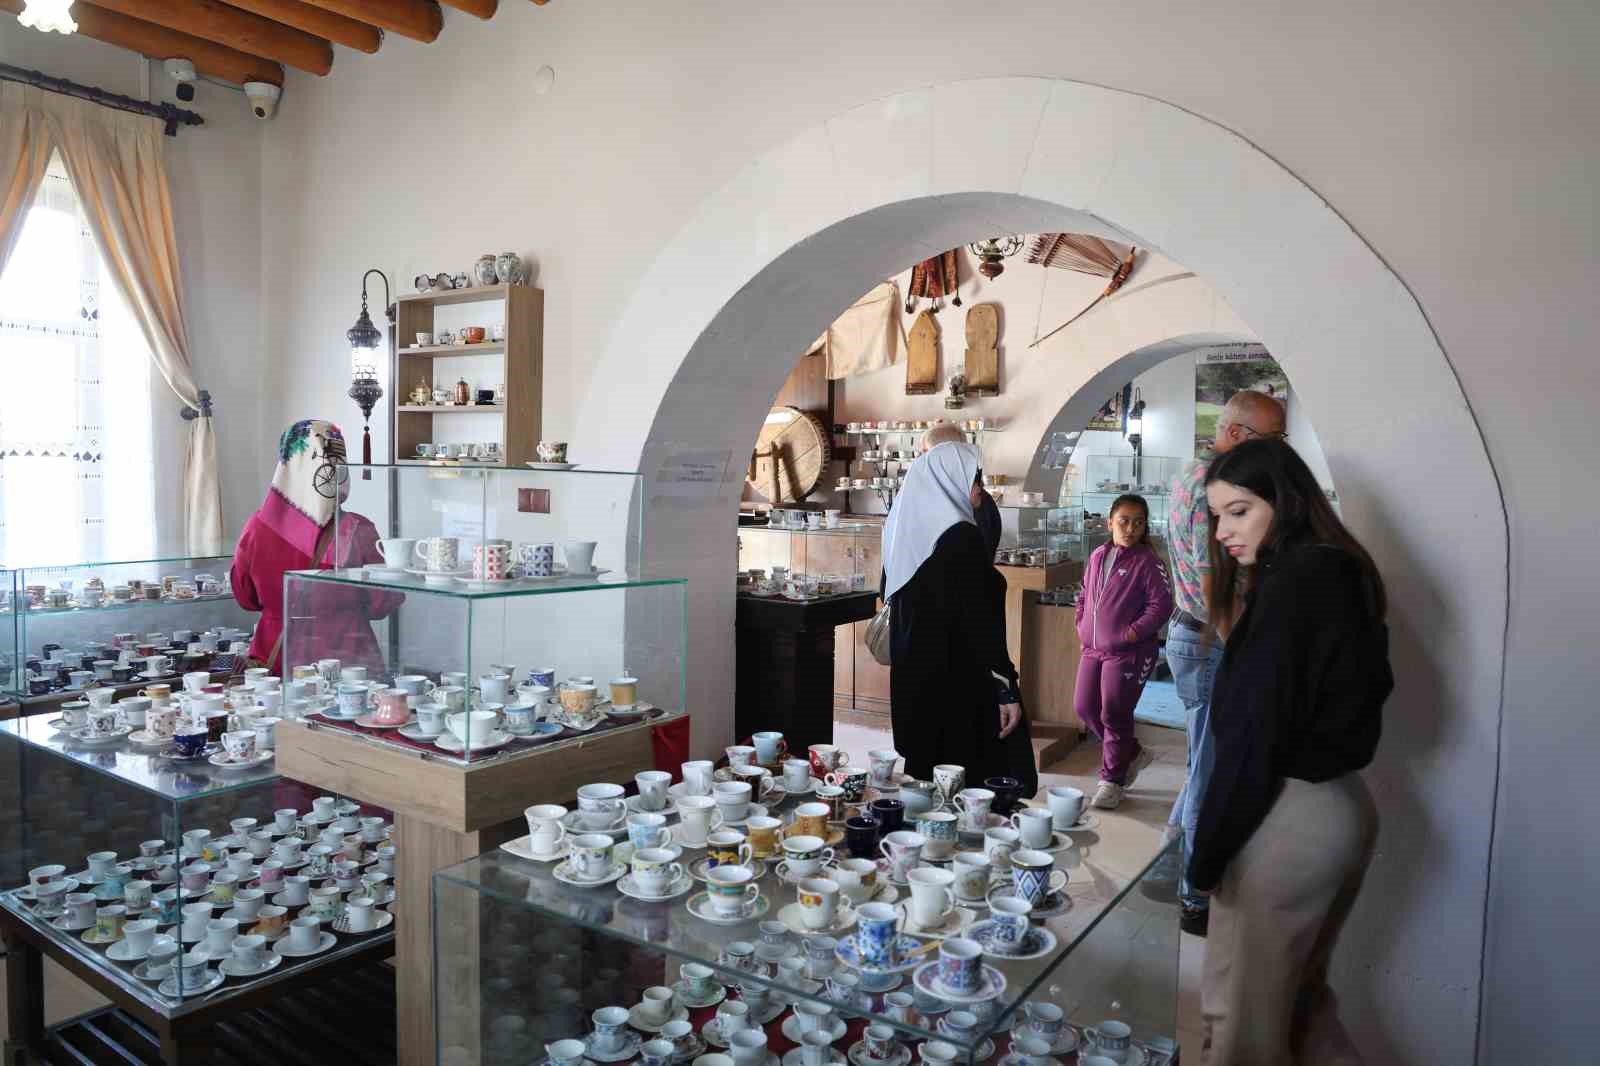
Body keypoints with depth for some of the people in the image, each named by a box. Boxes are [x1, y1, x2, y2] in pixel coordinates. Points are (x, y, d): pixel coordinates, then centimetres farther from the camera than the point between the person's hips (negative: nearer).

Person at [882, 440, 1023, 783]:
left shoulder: (904, 527, 6)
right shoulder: (961, 536, -16)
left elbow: (888, 593, 17)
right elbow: (980, 620, -19)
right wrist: (1007, 689, -15)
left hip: (911, 676, 8)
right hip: (957, 681, -8)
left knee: (923, 772, 16)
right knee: (967, 777, 1)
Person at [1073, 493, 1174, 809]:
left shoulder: (1148, 562, -10)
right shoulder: (1097, 556, 9)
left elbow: (1161, 604, -14)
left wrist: (1131, 633, -17)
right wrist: (1082, 625, 10)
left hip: (1128, 652, -7)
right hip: (1092, 648, 7)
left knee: (1114, 715, -2)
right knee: (1084, 708, 10)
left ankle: (1112, 778, 15)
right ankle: (1132, 753, 31)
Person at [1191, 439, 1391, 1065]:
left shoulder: (1291, 585, -18)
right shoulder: (1338, 573, 10)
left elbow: (1254, 734, -21)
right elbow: (1340, 698, 14)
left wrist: (1207, 854, -14)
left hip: (1288, 817, -9)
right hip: (1343, 805, 9)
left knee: (1240, 1013, 5)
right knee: (1298, 993, 23)